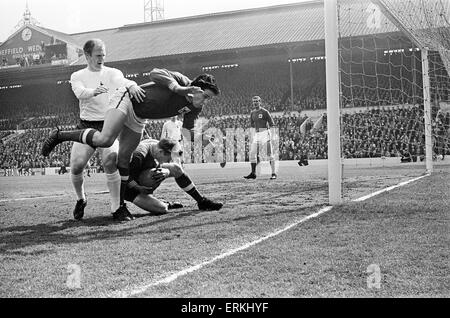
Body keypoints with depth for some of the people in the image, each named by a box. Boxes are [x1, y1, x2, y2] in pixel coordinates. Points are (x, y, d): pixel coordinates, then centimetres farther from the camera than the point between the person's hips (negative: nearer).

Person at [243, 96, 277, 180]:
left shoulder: (265, 112, -6)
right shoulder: (252, 113, 13)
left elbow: (272, 124, -6)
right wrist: (253, 136, 14)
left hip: (265, 133, -7)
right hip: (256, 134, 7)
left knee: (269, 153, -6)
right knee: (252, 153, 2)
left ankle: (274, 173, -2)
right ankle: (253, 173, 8)